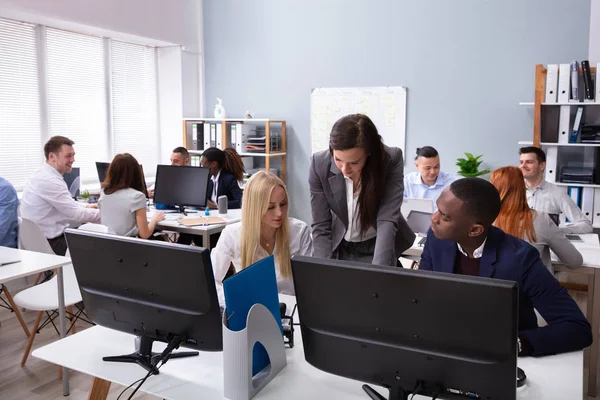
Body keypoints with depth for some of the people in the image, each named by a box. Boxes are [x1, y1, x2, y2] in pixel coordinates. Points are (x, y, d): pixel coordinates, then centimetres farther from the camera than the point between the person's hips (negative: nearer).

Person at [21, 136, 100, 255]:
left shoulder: (45, 175, 9)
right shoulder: (49, 180, -22)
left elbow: (67, 205, 19)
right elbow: (76, 215, -20)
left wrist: (87, 206, 7)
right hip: (50, 244, -9)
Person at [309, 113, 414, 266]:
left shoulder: (391, 159, -25)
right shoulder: (319, 164, -22)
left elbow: (387, 221, -29)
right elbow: (321, 226, -17)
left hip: (378, 246, -1)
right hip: (339, 246, 1)